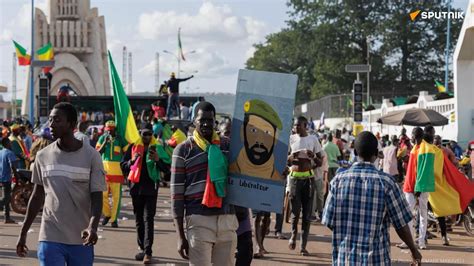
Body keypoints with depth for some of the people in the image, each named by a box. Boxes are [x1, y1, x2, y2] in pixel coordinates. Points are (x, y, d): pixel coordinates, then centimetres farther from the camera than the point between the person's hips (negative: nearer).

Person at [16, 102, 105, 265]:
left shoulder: (91, 156, -4)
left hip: (81, 240, -1)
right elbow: (37, 196, 13)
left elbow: (97, 197, -6)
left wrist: (93, 227, -24)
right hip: (50, 239, 1)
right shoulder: (43, 156, 4)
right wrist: (23, 233, 15)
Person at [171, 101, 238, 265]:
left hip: (228, 220, 4)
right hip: (199, 221, -4)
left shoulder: (227, 146, 12)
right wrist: (180, 235, -5)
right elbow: (176, 194, -1)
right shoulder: (183, 150, 1)